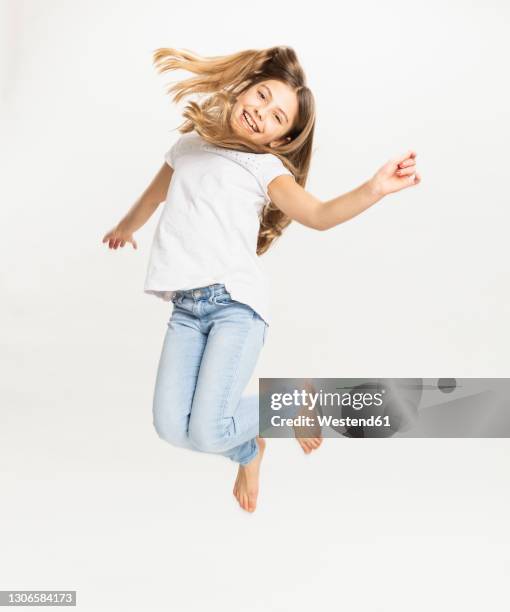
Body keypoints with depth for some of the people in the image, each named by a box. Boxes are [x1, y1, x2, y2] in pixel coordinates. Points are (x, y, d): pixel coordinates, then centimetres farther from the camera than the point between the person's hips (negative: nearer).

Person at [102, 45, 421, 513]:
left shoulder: (264, 166, -1)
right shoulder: (189, 144, 15)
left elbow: (318, 215, -19)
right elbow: (155, 194, 36)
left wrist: (374, 190, -38)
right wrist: (125, 228, 54)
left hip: (236, 304, -5)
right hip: (186, 308, 5)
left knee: (207, 431, -17)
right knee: (171, 427, -9)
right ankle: (248, 451, 24)